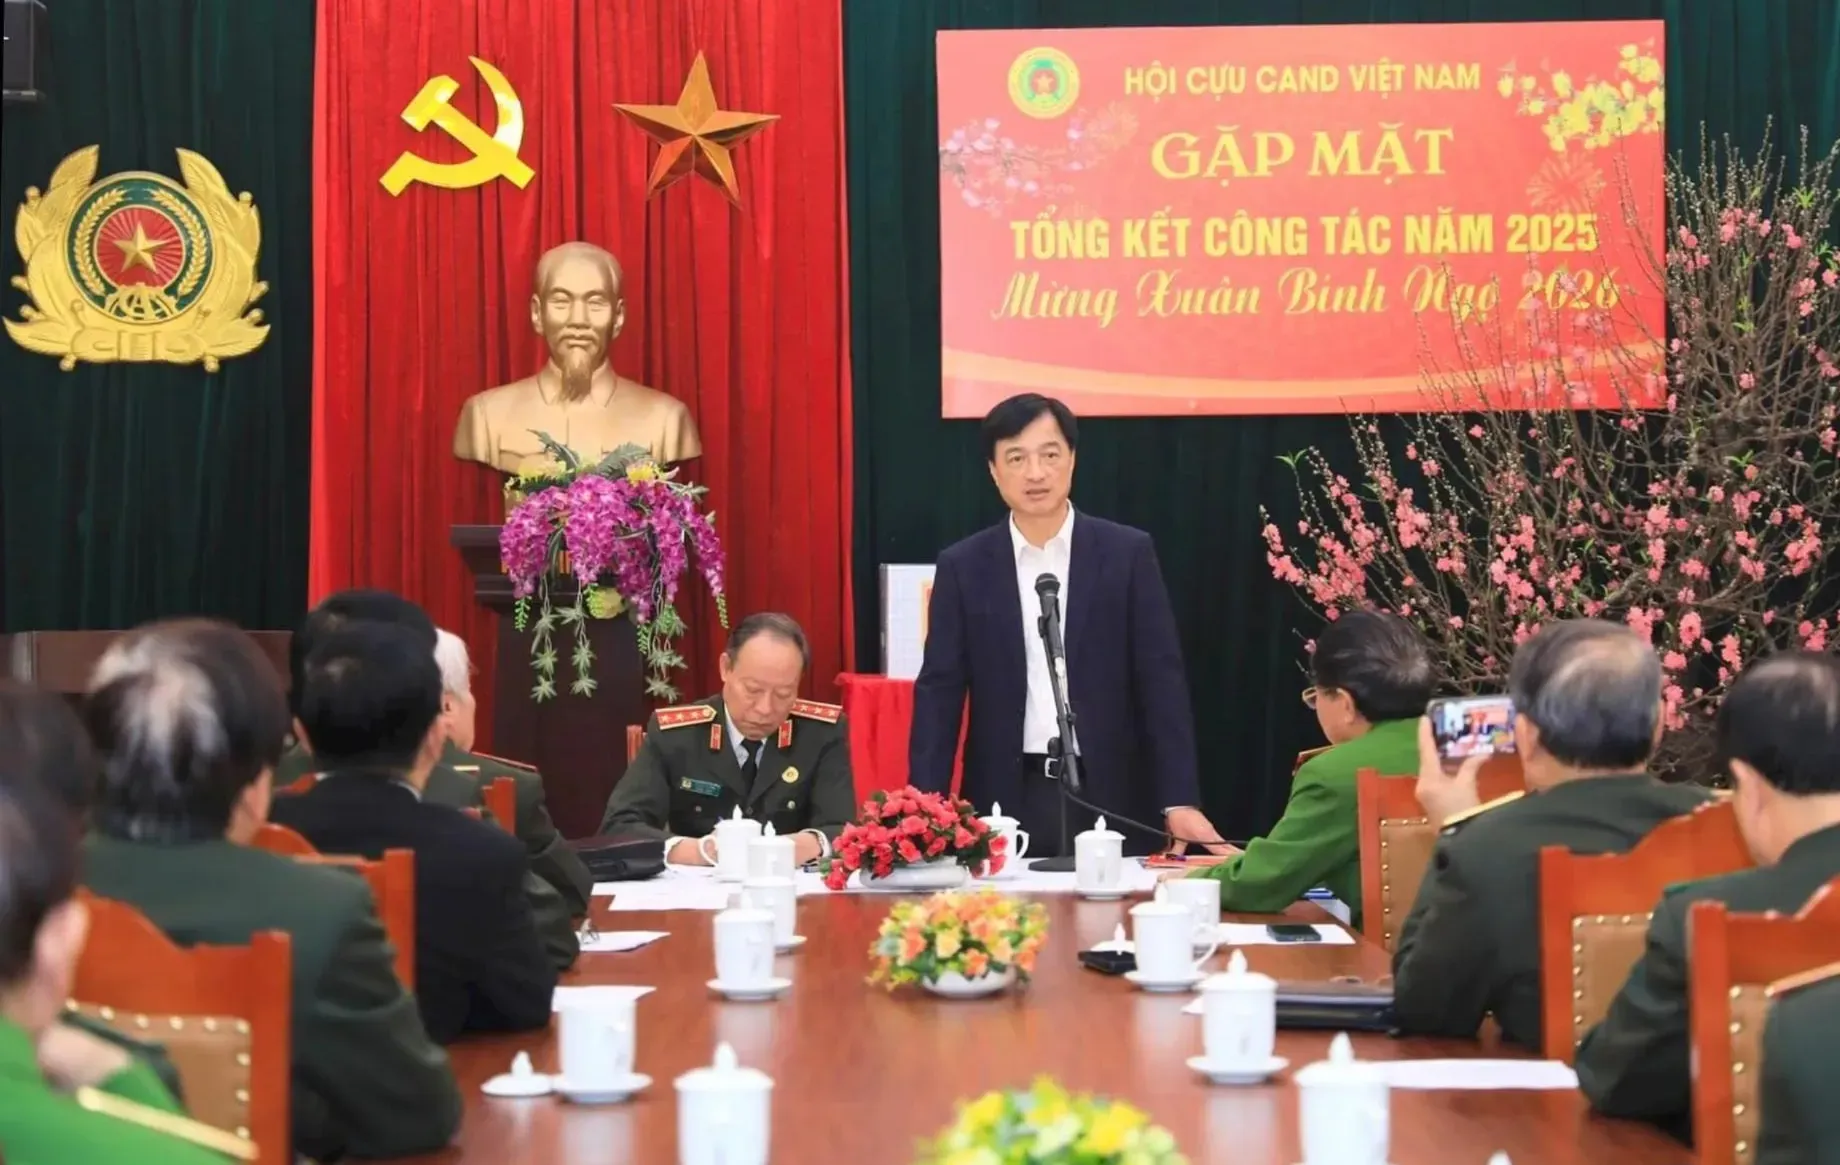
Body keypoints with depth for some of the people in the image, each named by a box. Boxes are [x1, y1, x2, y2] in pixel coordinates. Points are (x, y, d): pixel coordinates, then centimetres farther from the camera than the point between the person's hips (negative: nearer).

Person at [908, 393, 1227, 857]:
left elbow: (1161, 680, -1)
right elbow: (939, 692, 2)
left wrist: (1179, 800, -9)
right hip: (1006, 800, 0)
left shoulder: (1127, 553, 1)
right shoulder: (963, 566, 3)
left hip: (1107, 797, 0)